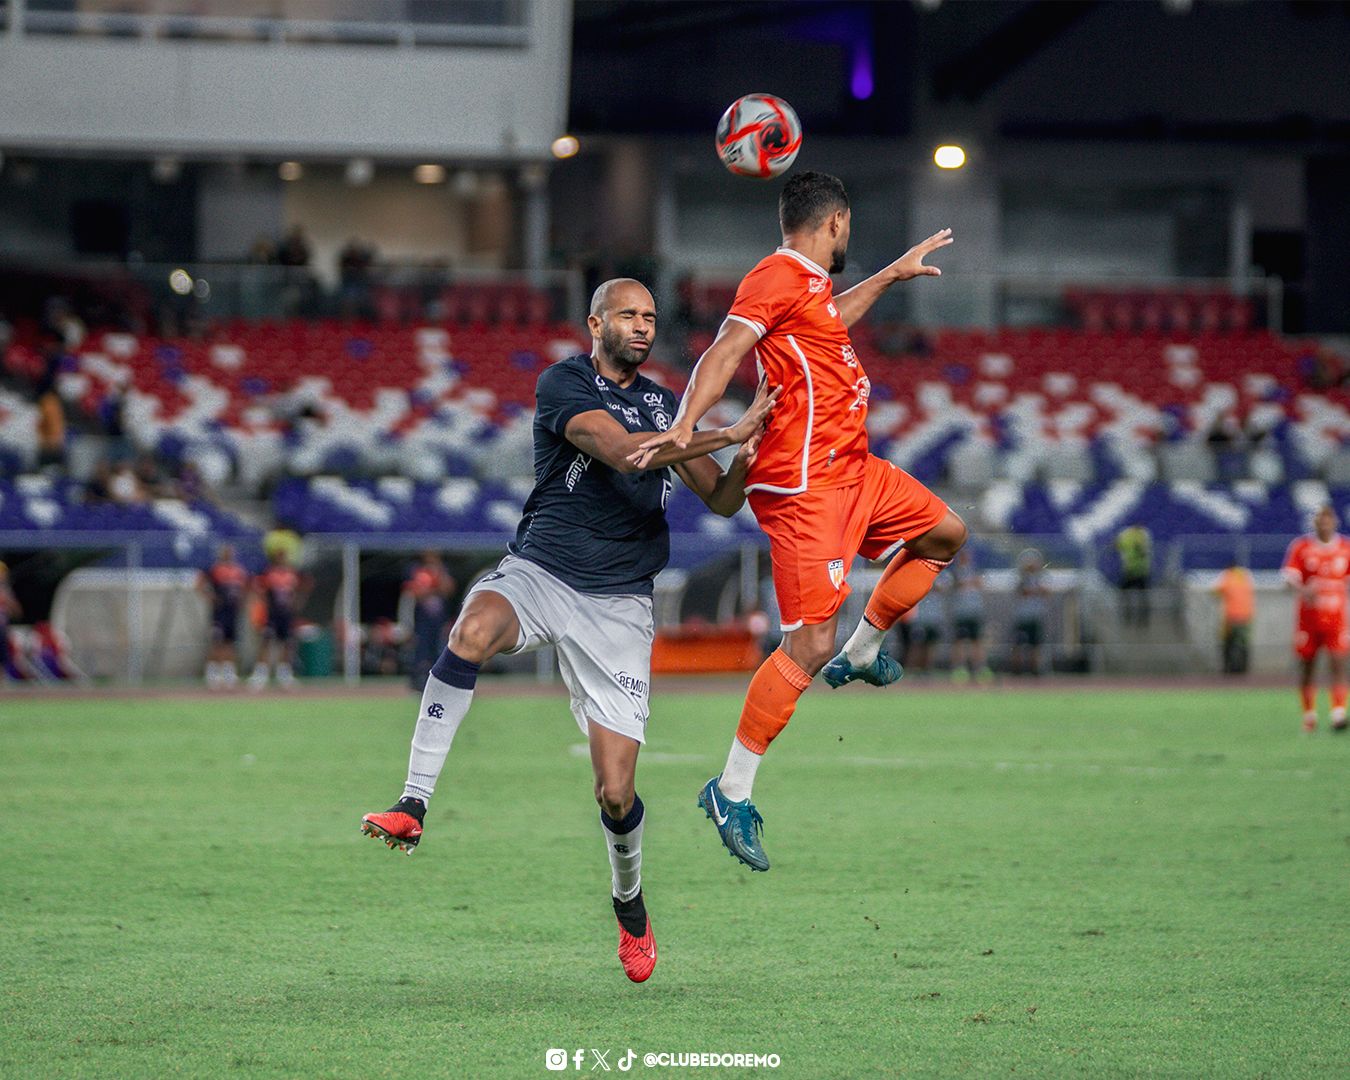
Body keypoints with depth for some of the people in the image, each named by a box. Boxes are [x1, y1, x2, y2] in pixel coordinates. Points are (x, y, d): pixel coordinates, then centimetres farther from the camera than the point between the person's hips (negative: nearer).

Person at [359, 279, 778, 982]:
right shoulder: (563, 384, -3)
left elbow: (722, 502, 16)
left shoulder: (665, 406, 15)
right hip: (538, 573, -3)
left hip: (618, 603, 3)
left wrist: (745, 462, -8)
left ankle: (629, 904, 25)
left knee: (616, 793, -5)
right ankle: (413, 806, -36)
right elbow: (622, 451, -19)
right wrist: (732, 432, -20)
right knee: (473, 631, -39)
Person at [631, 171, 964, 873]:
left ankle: (859, 654, 31)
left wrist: (895, 274, 47)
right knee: (808, 644, -14)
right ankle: (732, 792, -9)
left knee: (945, 532, 25)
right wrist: (684, 426, -39)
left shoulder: (808, 284, 17)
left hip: (851, 469, 10)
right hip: (804, 484, -10)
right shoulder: (779, 278, -13)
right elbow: (723, 352, -25)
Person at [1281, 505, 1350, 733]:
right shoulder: (1301, 547, 0)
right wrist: (1303, 590, -30)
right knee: (1306, 667, 5)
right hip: (1308, 618, 0)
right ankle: (1309, 714, 19)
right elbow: (1290, 577, -10)